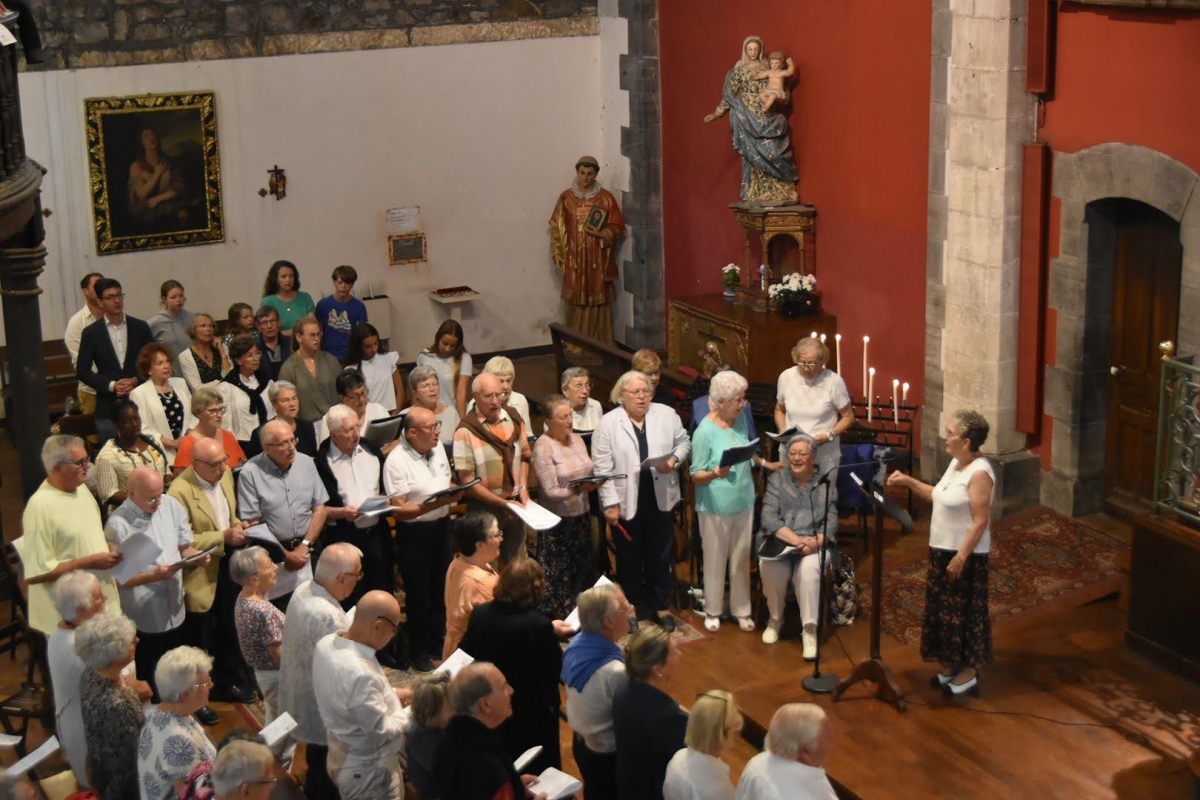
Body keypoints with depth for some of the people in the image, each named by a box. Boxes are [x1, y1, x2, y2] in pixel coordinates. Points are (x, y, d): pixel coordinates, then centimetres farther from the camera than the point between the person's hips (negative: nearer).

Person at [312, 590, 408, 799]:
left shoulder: (327, 643, -9)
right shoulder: (358, 674, -36)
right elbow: (383, 731, -26)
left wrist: (391, 695, 6)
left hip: (344, 759, 9)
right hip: (369, 772, -9)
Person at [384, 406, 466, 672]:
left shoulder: (438, 449, 4)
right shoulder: (396, 461, -18)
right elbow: (399, 510, -20)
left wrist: (453, 495, -3)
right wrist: (436, 504, -29)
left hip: (441, 525, 7)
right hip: (414, 533, -6)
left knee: (441, 589, 16)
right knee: (419, 595, 6)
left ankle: (438, 645, 32)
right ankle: (418, 652, 22)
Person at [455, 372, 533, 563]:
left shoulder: (513, 419, 1)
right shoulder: (466, 432, -14)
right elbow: (467, 482, -14)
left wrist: (523, 487, -2)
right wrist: (502, 503, -16)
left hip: (516, 504, 4)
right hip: (484, 507, -4)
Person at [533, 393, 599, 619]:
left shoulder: (577, 439, 6)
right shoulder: (542, 447, -15)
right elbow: (551, 491, -18)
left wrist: (594, 483, -6)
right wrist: (578, 489, -30)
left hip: (581, 516, 7)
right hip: (558, 522, -7)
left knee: (584, 571, 13)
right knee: (560, 577, 0)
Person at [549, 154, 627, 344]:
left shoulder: (606, 198, 0)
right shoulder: (566, 197, 4)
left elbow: (617, 228, 1)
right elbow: (556, 227, 7)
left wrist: (601, 234, -16)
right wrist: (557, 252, -1)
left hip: (598, 259, -1)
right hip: (574, 259, 1)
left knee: (598, 300, 1)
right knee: (576, 301, 0)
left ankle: (600, 345, 8)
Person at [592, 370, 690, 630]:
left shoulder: (666, 414, 0)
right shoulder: (608, 423, -7)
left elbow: (683, 442, 8)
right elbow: (602, 467, -9)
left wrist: (674, 460, -14)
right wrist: (610, 503, -13)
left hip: (661, 499, 2)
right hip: (626, 503, -2)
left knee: (660, 556, 13)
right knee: (629, 558, 12)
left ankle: (660, 607, 27)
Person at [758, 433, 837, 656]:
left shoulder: (826, 484, 8)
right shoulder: (776, 480, 8)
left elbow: (831, 522, -2)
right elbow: (769, 517, -6)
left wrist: (815, 543, -23)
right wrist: (795, 539, -22)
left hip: (814, 544, 0)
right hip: (780, 543, 1)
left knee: (808, 569, -35)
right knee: (770, 569, -32)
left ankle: (809, 630, -26)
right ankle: (775, 619, -5)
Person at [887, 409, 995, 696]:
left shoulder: (979, 473, -22)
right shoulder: (956, 463, 7)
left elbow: (980, 522, -23)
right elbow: (939, 496, 19)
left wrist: (961, 557, -23)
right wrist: (909, 482, 10)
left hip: (965, 556, -9)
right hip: (942, 549, 9)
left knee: (963, 613, 2)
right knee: (942, 610, 17)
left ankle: (968, 674, 14)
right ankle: (949, 665, 30)